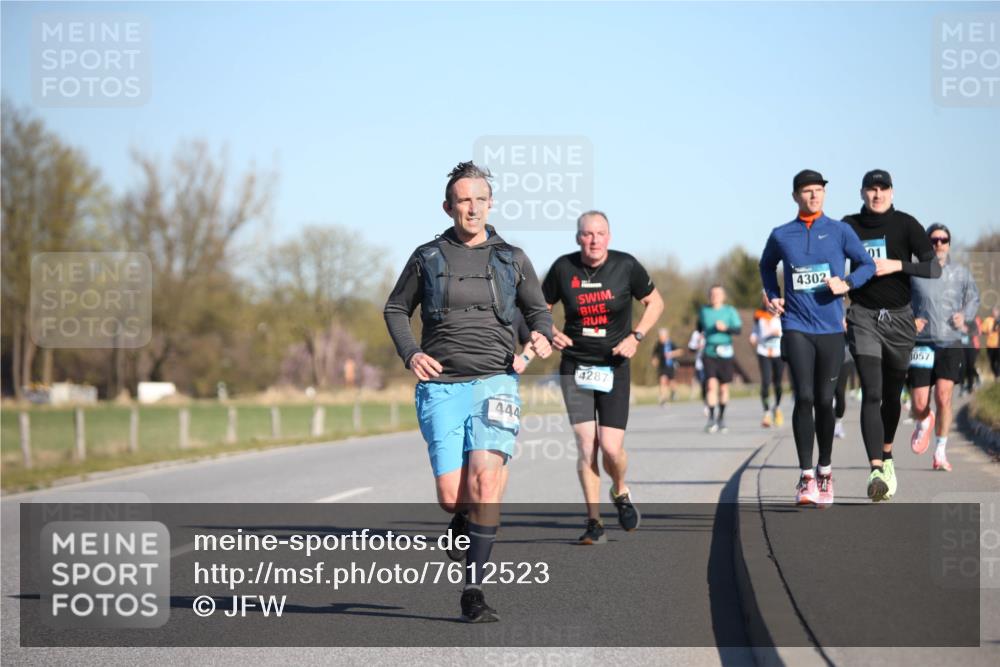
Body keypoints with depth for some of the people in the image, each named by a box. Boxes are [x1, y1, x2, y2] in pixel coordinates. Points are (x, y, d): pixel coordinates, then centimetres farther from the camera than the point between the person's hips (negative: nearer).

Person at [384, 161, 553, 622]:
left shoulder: (511, 258, 9)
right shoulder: (427, 257, 7)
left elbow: (538, 309, 18)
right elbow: (396, 309, 16)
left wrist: (542, 337, -6)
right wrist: (410, 354, -2)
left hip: (494, 381, 0)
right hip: (441, 385, 0)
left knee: (485, 478, -19)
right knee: (451, 495, -9)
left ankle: (473, 592, -13)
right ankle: (463, 521, 31)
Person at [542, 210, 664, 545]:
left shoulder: (626, 266, -6)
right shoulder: (563, 268, -3)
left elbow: (655, 302, 7)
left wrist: (636, 336, -6)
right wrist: (552, 332, -8)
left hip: (614, 367, -1)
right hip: (575, 366, 1)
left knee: (611, 447, -9)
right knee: (586, 445, -7)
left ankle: (620, 492, 26)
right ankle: (594, 522, 4)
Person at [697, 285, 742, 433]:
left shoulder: (730, 311, 3)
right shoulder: (703, 311, 10)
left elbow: (738, 329, -8)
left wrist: (725, 328, -22)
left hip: (725, 353, 0)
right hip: (709, 353, 0)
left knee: (724, 387, 7)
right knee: (711, 384, -15)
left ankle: (721, 418, 23)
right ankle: (711, 419, -16)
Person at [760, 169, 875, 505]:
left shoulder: (840, 231, 3)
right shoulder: (781, 236, 6)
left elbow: (867, 264, 8)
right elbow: (766, 265, 25)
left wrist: (847, 283, -11)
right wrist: (772, 296, 9)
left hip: (831, 328, 0)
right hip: (796, 327, 0)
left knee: (824, 401, 4)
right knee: (803, 398, -12)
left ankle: (825, 471, 23)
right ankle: (806, 476, -6)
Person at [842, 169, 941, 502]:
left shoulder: (906, 225, -2)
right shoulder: (849, 227, 2)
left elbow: (934, 268, -9)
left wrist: (898, 265, -22)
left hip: (899, 318, 1)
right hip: (864, 318, -1)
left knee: (892, 395, 13)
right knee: (871, 394, -15)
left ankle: (886, 456, 36)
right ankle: (876, 470, -24)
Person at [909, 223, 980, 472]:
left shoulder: (961, 273, 7)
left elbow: (973, 298, 21)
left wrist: (965, 316, 1)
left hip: (952, 342, 0)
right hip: (922, 343, 0)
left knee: (943, 396, -17)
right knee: (919, 405, -3)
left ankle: (940, 452, -3)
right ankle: (924, 423, 36)